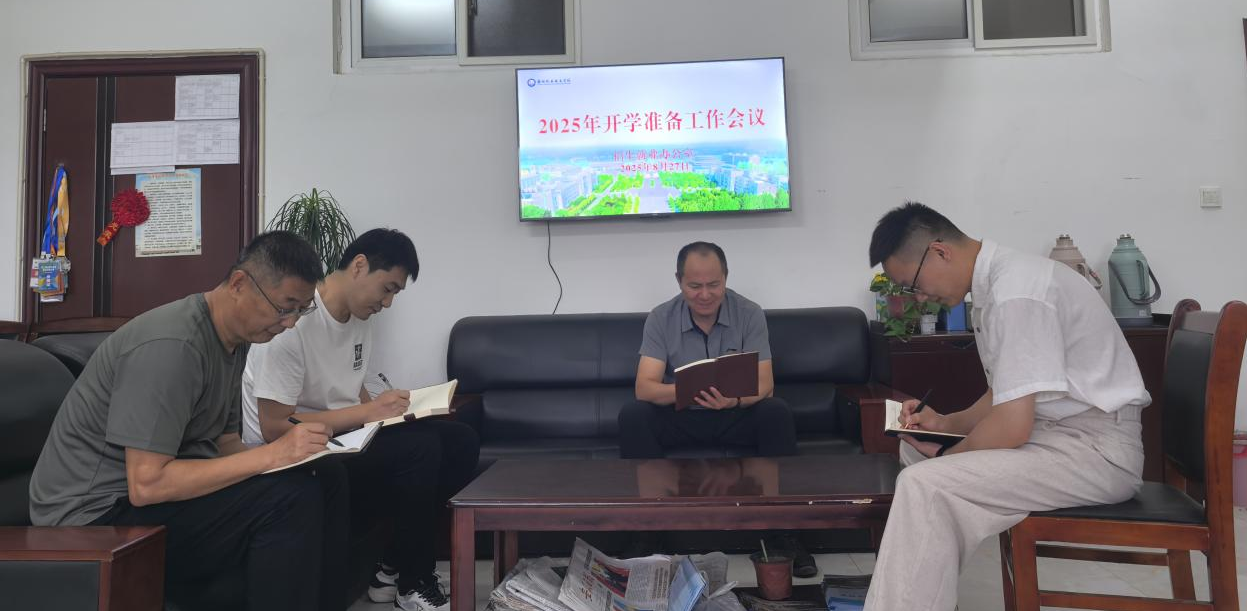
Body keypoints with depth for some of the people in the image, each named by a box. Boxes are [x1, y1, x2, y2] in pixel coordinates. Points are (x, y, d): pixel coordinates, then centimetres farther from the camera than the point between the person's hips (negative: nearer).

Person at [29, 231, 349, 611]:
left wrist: (296, 452, -11)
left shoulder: (234, 339, 4)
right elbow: (146, 485, -26)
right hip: (98, 513, -9)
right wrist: (271, 455, -27)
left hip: (161, 487, 9)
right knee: (292, 496, -26)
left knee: (326, 480, -2)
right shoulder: (170, 345, -24)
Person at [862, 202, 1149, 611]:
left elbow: (1011, 427, -24)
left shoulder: (1015, 293, -22)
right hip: (1052, 431, 10)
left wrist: (943, 458, -8)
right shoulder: (993, 287, 8)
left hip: (1095, 448, -10)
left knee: (924, 486, -26)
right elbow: (1007, 395, 20)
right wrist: (944, 423, 7)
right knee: (915, 449, 18)